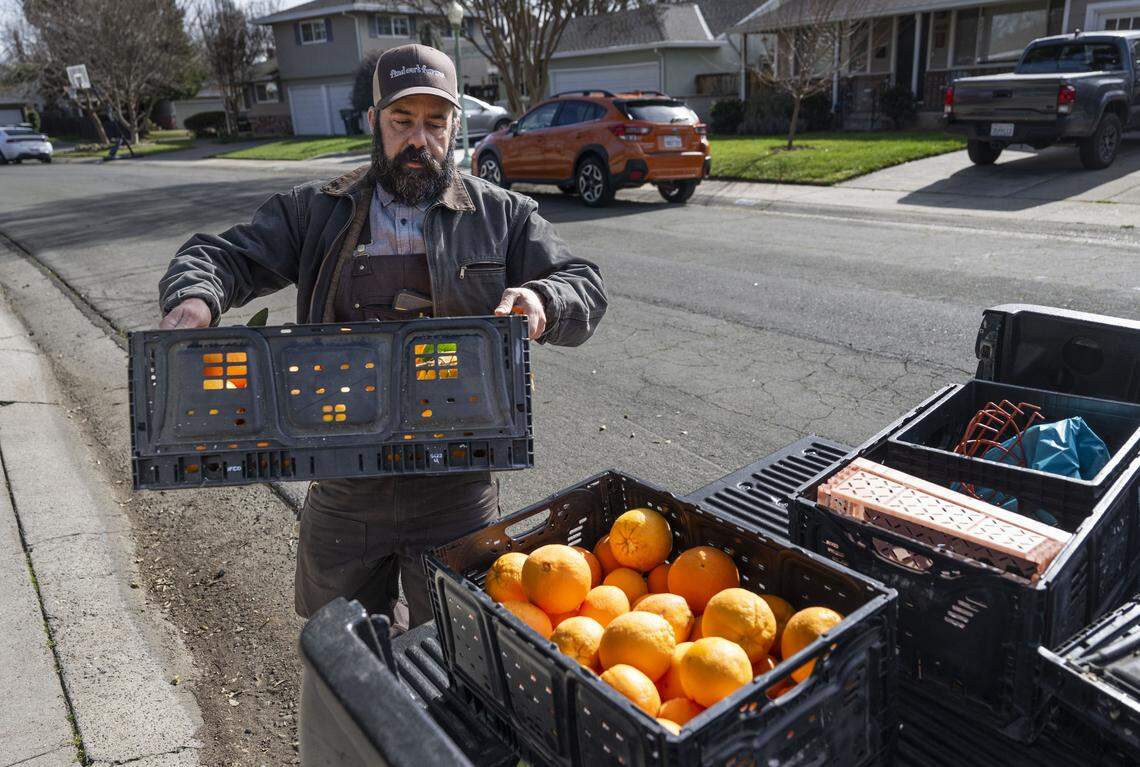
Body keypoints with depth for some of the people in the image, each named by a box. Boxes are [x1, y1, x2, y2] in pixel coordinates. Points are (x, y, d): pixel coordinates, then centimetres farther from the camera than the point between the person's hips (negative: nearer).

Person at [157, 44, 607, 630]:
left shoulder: (503, 216, 3)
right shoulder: (315, 211, 6)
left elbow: (584, 286, 1)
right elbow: (224, 254, 3)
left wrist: (541, 300, -23)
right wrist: (194, 298, -21)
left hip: (455, 488, -1)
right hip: (344, 487, 2)